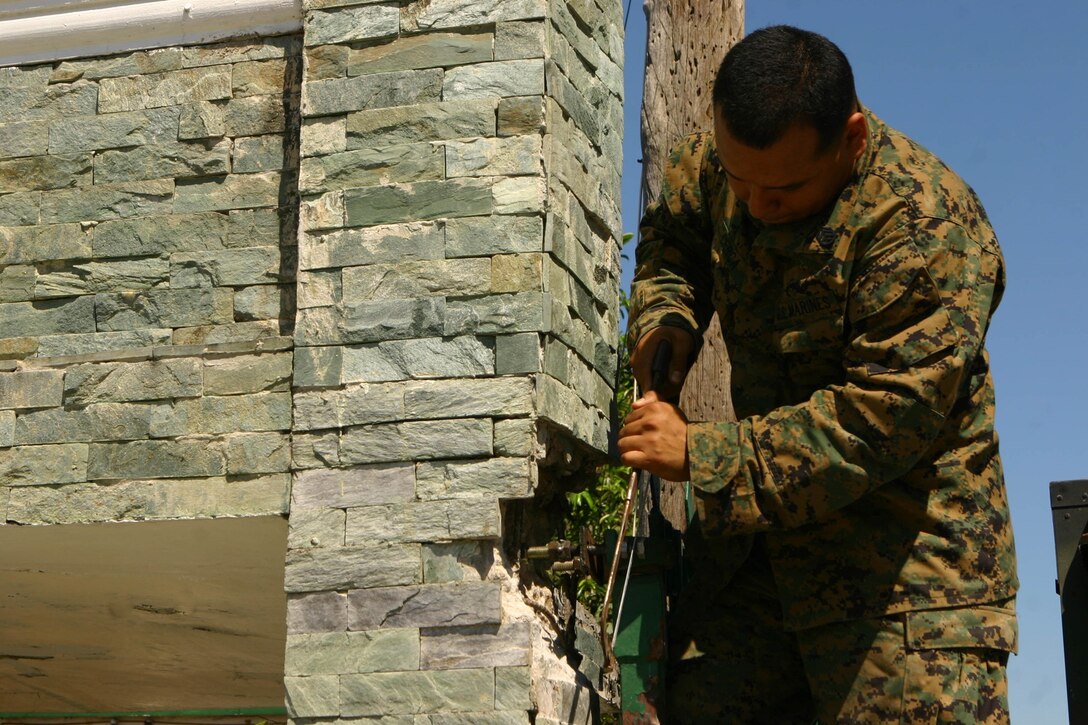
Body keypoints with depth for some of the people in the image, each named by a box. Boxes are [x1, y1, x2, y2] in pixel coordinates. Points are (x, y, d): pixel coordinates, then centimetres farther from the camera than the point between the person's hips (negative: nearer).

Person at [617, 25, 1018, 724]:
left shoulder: (925, 228, -23)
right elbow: (669, 238, 23)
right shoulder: (718, 168, 1)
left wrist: (702, 456, -24)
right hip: (759, 541, 7)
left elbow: (886, 418, -27)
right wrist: (665, 319, 0)